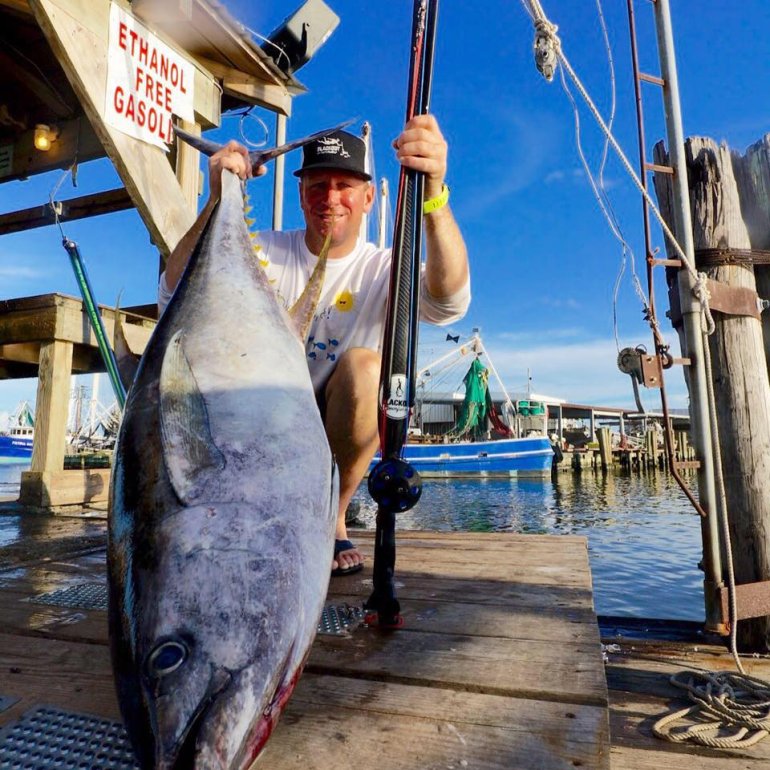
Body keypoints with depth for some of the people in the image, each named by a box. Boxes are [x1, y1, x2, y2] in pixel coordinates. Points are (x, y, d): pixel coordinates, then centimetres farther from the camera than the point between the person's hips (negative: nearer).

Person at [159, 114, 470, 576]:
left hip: (340, 434, -1)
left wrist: (433, 196, -49)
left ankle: (331, 521, -8)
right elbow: (175, 297, -20)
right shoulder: (263, 253, -4)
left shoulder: (382, 270, -8)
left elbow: (449, 300, -32)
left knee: (364, 364, -29)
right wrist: (217, 203, -34)